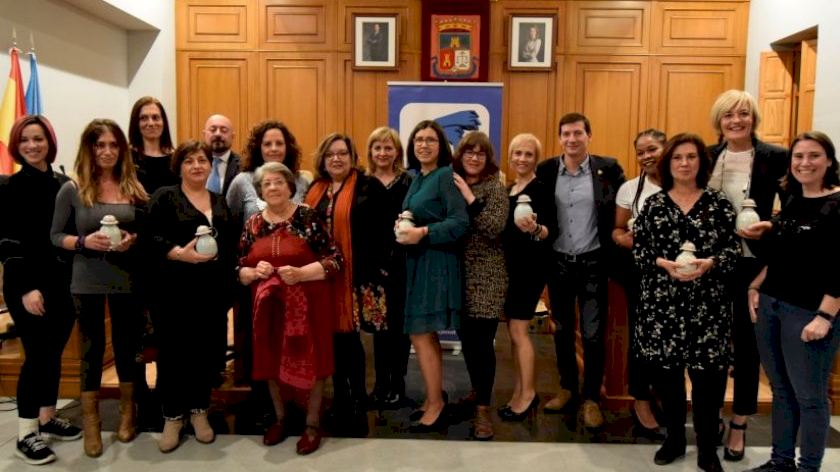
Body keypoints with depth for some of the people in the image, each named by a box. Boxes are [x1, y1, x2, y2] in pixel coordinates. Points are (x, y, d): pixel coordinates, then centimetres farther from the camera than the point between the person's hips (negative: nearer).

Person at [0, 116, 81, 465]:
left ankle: (48, 418, 26)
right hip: (28, 285, -5)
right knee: (37, 355, -4)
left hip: (62, 282, 5)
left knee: (55, 353, 12)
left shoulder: (64, 184, 8)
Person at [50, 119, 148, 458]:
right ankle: (90, 420, 22)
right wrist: (84, 242, -18)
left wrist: (134, 240, -12)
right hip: (87, 282, -2)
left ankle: (128, 410, 32)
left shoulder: (134, 188, 3)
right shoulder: (71, 190, -3)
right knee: (92, 347, 7)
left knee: (128, 343, 12)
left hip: (128, 279, 2)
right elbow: (55, 235, 0)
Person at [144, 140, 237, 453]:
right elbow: (151, 237, -10)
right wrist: (180, 253, -25)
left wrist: (230, 288, 7)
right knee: (173, 351, 2)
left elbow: (232, 245, 14)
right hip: (175, 291, -4)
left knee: (208, 350, 8)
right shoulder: (165, 197, 0)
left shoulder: (221, 202, 15)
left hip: (213, 292, 4)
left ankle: (199, 411, 24)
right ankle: (172, 416, 18)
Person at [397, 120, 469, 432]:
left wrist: (424, 233, -24)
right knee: (427, 335, 13)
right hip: (417, 261, 9)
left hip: (436, 262, -9)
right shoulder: (416, 178, 14)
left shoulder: (446, 175, -11)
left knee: (420, 335, -6)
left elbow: (460, 221, -19)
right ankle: (434, 399, 24)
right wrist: (403, 228, 3)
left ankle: (436, 407, 6)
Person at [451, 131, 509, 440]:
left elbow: (495, 229, -20)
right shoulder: (451, 184, 8)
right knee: (466, 337, 13)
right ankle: (477, 391, 32)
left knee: (482, 340, -6)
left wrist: (470, 198, -20)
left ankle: (483, 408, 4)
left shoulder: (494, 187, -6)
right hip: (458, 272, 5)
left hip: (486, 276, -5)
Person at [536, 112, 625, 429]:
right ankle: (567, 387, 31)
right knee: (562, 330, 14)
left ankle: (591, 398, 18)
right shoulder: (546, 171, 1)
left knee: (593, 333, 4)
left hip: (593, 262, -2)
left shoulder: (608, 169, -5)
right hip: (558, 262, 2)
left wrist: (615, 255, -9)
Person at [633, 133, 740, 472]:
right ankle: (674, 439, 27)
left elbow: (734, 248, 2)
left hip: (707, 303, -1)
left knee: (707, 374, 1)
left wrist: (710, 263, -16)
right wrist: (664, 264, -13)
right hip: (662, 301, 1)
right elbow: (638, 248, 3)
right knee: (666, 372, 8)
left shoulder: (718, 202, 3)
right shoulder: (654, 203, 5)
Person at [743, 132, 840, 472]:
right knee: (781, 389, 16)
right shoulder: (791, 201, 11)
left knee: (809, 395, 5)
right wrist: (755, 288, 8)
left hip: (809, 313, -7)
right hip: (769, 305, 7)